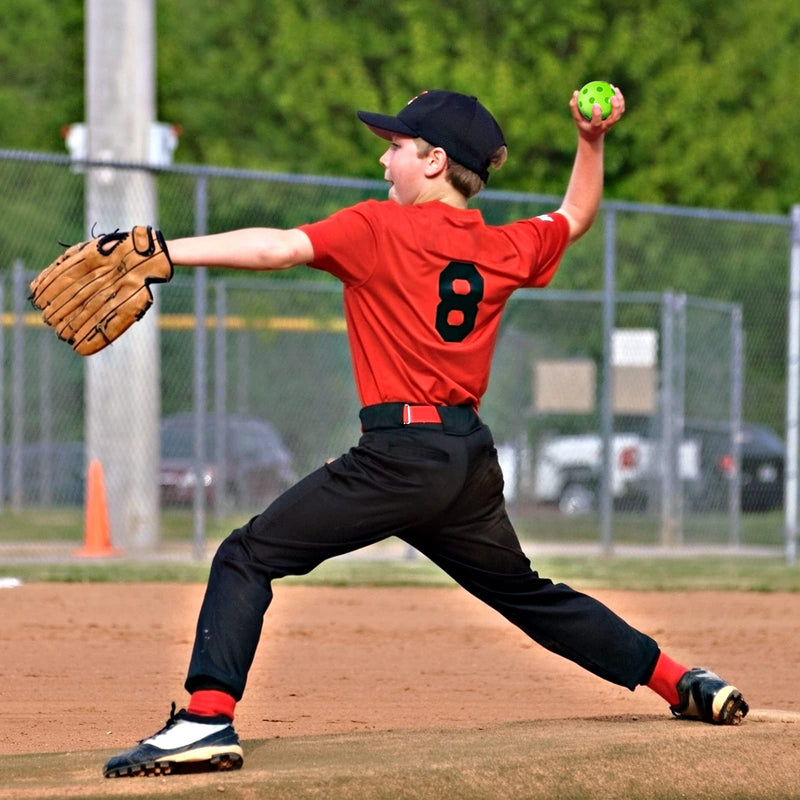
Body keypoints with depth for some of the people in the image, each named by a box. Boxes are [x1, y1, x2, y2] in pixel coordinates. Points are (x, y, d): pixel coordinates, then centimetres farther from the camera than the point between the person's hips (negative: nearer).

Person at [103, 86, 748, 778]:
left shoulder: (379, 228, -5)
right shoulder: (505, 249, 13)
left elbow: (276, 248, -16)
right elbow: (576, 217, 33)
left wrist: (160, 251, -18)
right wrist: (592, 141, 24)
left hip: (402, 455, -7)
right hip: (474, 461, 7)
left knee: (247, 558, -5)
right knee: (524, 592, 26)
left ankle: (209, 716, -23)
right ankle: (681, 682, 28)